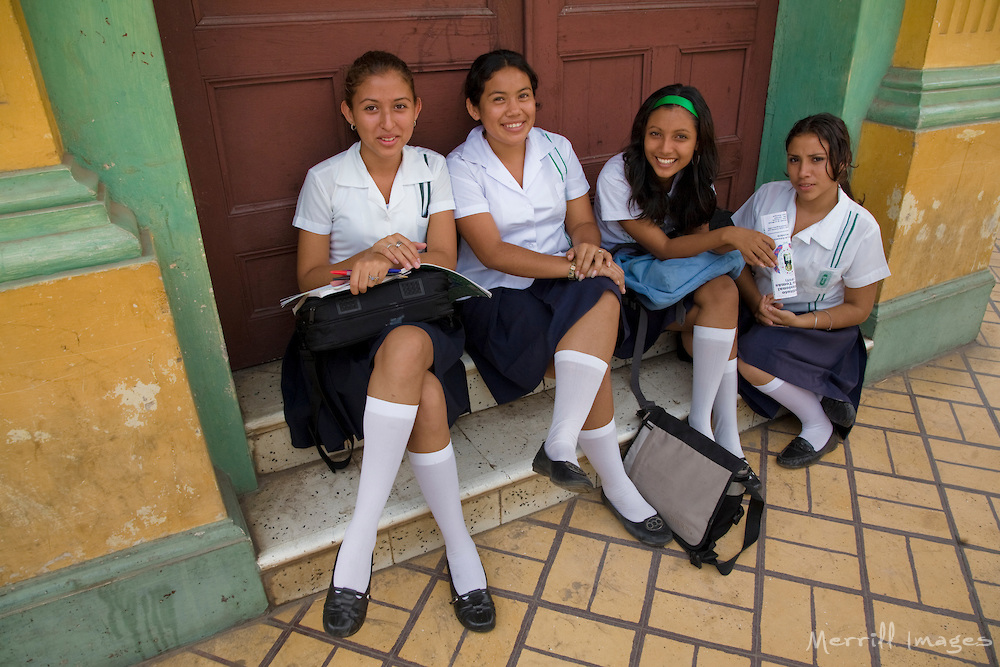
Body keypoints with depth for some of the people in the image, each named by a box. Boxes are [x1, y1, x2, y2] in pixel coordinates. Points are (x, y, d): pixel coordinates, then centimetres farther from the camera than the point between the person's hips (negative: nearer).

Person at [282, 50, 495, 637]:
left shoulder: (434, 169, 5)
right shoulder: (325, 180, 1)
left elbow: (444, 258, -3)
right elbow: (309, 279, 1)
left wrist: (392, 264, -25)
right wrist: (365, 258, -19)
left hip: (425, 316, 1)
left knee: (405, 348, -37)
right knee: (425, 396, -32)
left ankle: (359, 539, -26)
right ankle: (460, 547, -16)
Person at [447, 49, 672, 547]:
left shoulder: (557, 149, 9)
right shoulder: (462, 167, -6)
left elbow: (582, 221, 9)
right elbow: (492, 253, -15)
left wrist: (588, 246, -17)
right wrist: (573, 266, -24)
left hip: (561, 282, 5)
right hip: (496, 294, -4)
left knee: (604, 295, -31)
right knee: (592, 362, -27)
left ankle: (560, 445, -27)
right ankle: (615, 486, -10)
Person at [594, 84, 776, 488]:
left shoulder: (695, 176, -3)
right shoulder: (618, 176, -21)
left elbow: (700, 242, -6)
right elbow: (662, 248, -23)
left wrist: (738, 244, -27)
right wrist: (726, 236, -34)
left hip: (674, 274, 6)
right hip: (624, 270, -5)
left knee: (722, 293, -27)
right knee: (722, 296, -26)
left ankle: (703, 422, -18)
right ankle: (725, 438, -18)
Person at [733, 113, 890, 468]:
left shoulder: (860, 228, -13)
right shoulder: (767, 196, -6)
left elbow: (858, 308, -5)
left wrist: (798, 321, -20)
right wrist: (756, 302, -16)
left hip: (821, 326, -4)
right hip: (762, 312, 4)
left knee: (750, 357, -32)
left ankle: (820, 427, -4)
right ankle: (815, 394, -10)